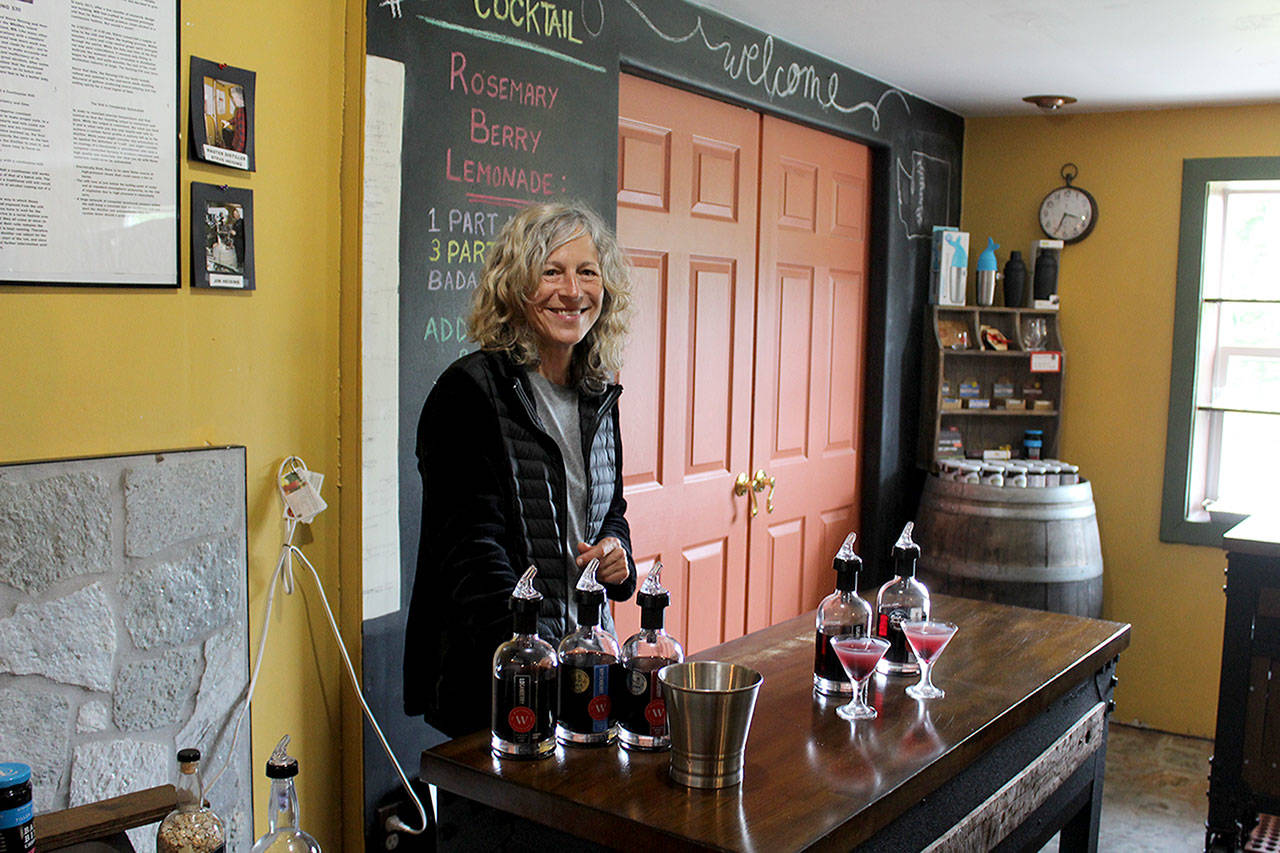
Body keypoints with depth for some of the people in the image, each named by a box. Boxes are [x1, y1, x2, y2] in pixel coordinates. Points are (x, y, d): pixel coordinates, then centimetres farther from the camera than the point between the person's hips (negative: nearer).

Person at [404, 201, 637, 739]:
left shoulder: (598, 396, 8)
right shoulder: (471, 390, -13)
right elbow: (471, 547, -21)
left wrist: (616, 553, -2)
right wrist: (538, 651, -33)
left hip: (584, 648, 7)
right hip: (492, 670, -6)